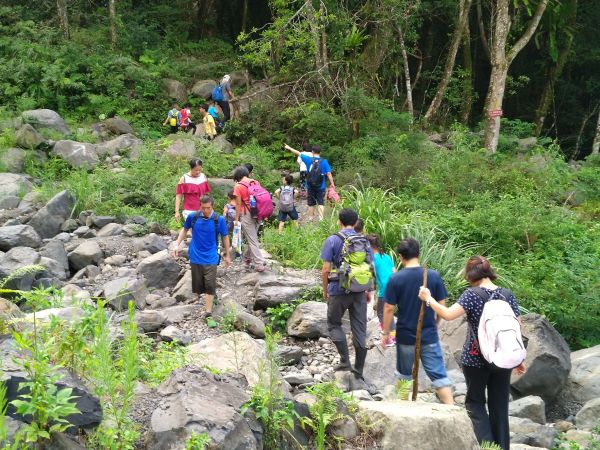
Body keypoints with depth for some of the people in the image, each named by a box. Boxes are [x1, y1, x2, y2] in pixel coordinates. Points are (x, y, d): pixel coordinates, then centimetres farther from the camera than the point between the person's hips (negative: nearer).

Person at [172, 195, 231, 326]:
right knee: (197, 284, 10)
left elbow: (225, 237, 3)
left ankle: (208, 314, -4)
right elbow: (184, 230, 12)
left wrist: (227, 255, 10)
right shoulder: (193, 217, -6)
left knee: (210, 286, -7)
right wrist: (177, 245, 4)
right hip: (195, 256, 2)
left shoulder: (219, 220, -9)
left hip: (210, 258, -2)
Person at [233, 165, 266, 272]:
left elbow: (238, 204, -10)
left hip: (246, 215, -6)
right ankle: (247, 259, 34)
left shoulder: (238, 186, -10)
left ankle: (259, 264, -5)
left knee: (252, 240, -2)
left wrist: (236, 219, -4)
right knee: (251, 237, 20)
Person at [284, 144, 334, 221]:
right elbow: (328, 173, -11)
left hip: (310, 187, 1)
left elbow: (298, 153, 6)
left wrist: (289, 148, 18)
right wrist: (332, 183, -6)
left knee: (311, 204, 14)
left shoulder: (309, 160, -5)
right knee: (321, 203, 2)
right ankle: (321, 219, -11)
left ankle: (310, 220, 24)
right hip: (321, 187, -1)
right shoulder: (324, 161, -8)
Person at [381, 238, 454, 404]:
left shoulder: (395, 279, -11)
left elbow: (389, 309, -9)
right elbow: (442, 305, 0)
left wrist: (385, 333, 2)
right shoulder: (434, 276, -6)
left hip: (405, 336, 0)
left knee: (404, 374, 18)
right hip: (429, 335, 1)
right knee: (439, 375, 2)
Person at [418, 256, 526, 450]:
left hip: (476, 359, -4)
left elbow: (448, 314, -23)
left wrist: (428, 298, -10)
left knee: (475, 402, 10)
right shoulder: (508, 295, 2)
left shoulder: (472, 294, -12)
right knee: (500, 405, 12)